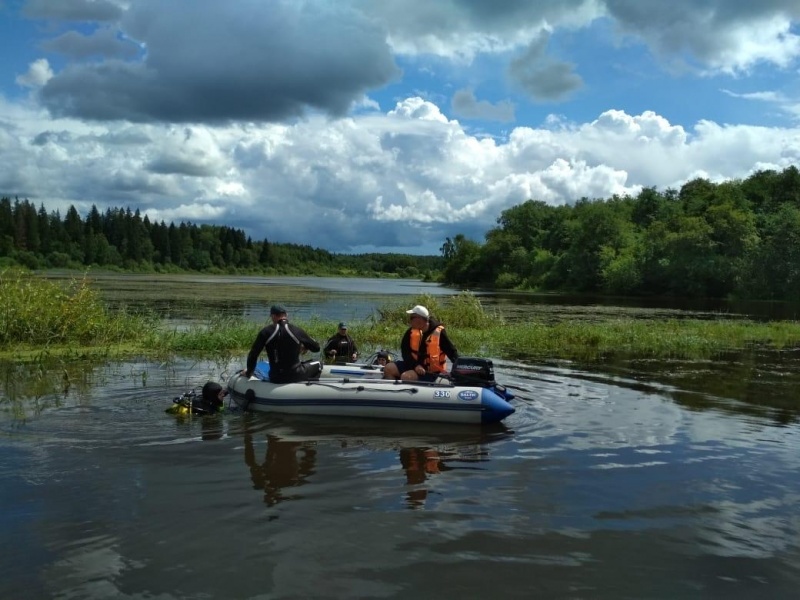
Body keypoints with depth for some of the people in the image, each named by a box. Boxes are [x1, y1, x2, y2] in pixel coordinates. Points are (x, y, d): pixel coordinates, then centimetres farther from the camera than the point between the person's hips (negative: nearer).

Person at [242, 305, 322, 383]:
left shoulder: (266, 332, -6)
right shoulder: (296, 330, -9)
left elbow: (253, 354, -4)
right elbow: (316, 347, 1)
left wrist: (249, 372, 12)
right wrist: (305, 347, 23)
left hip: (275, 379, 3)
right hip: (295, 376, -3)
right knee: (318, 364, 24)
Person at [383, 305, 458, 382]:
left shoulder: (439, 332, -16)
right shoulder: (411, 331, -2)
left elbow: (452, 352, -12)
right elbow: (405, 351, -5)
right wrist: (415, 365, -21)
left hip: (431, 372, -6)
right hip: (414, 366, 6)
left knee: (406, 377, -28)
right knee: (389, 369, -6)